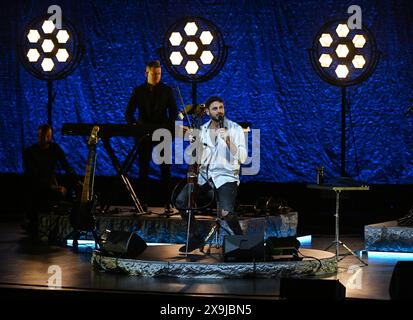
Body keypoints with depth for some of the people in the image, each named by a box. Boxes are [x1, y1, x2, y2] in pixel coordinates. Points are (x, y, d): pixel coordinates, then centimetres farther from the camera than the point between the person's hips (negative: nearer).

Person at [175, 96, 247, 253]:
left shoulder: (235, 129, -5)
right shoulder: (202, 130, 9)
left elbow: (242, 158, -14)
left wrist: (228, 140, -24)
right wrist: (194, 143, -5)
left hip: (226, 176, -5)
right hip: (205, 175, 5)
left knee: (226, 212, -28)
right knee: (181, 201, -15)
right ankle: (196, 237, 4)